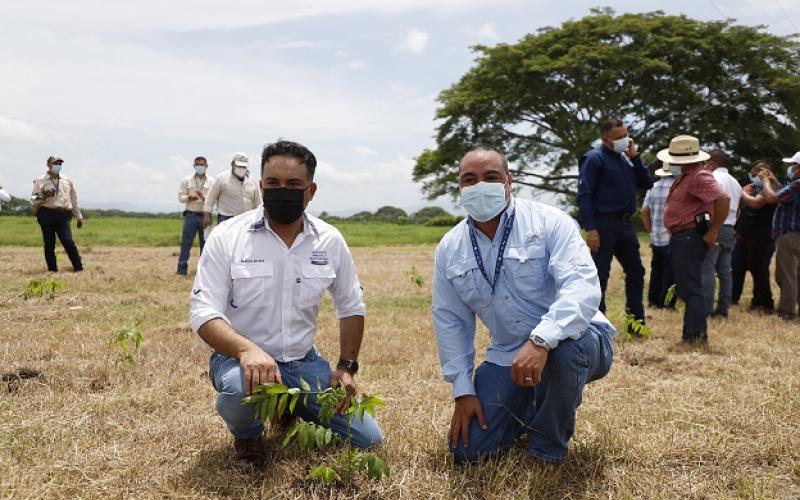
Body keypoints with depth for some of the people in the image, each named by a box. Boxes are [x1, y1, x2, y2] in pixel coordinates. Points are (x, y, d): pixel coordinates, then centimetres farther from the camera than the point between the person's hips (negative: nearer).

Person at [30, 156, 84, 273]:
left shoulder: (67, 180, 16)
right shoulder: (40, 180, 8)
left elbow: (74, 199, 22)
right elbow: (33, 199, 6)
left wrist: (79, 217, 21)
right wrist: (42, 196, -16)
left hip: (63, 215, 1)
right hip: (46, 214, -1)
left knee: (68, 241, -11)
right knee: (49, 243, 1)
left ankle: (78, 267, -6)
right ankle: (52, 269, 9)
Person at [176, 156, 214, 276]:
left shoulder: (211, 181, 4)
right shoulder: (187, 180, 7)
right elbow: (180, 197, 5)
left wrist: (204, 197, -20)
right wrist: (188, 198, -15)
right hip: (191, 215, 0)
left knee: (205, 243, 7)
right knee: (186, 242, -2)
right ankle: (182, 269, 3)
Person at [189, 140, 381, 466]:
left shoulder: (330, 241, -1)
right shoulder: (226, 237, -12)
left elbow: (351, 307, 11)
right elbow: (203, 312, -17)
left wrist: (347, 366, 2)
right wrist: (247, 349, -36)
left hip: (304, 362, 4)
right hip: (239, 357, -3)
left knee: (368, 439, -2)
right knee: (241, 386, -40)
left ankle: (290, 412, 26)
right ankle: (247, 434, 0)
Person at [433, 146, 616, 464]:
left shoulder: (549, 222, -12)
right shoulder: (449, 249, 2)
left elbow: (582, 287, -27)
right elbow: (449, 321, 7)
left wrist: (540, 341, -42)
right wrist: (463, 391, 1)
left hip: (573, 340, -4)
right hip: (506, 356, 4)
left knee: (562, 349, -41)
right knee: (467, 450, -5)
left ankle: (548, 449, -10)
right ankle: (529, 408, 26)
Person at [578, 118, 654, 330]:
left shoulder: (625, 157, 15)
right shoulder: (595, 158, -8)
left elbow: (647, 184, 12)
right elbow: (584, 195, -14)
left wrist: (635, 157, 1)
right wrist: (590, 229, -22)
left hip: (625, 223, 8)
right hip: (604, 223, -8)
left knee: (636, 271, 12)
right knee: (600, 275, -2)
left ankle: (637, 322, 23)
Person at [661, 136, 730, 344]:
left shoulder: (699, 177, -16)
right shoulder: (684, 176, 16)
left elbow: (723, 200, -28)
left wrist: (713, 232, -22)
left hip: (689, 238, -11)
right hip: (681, 238, 11)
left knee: (690, 290, -8)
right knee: (685, 289, 16)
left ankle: (697, 338, -3)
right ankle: (690, 335, 24)